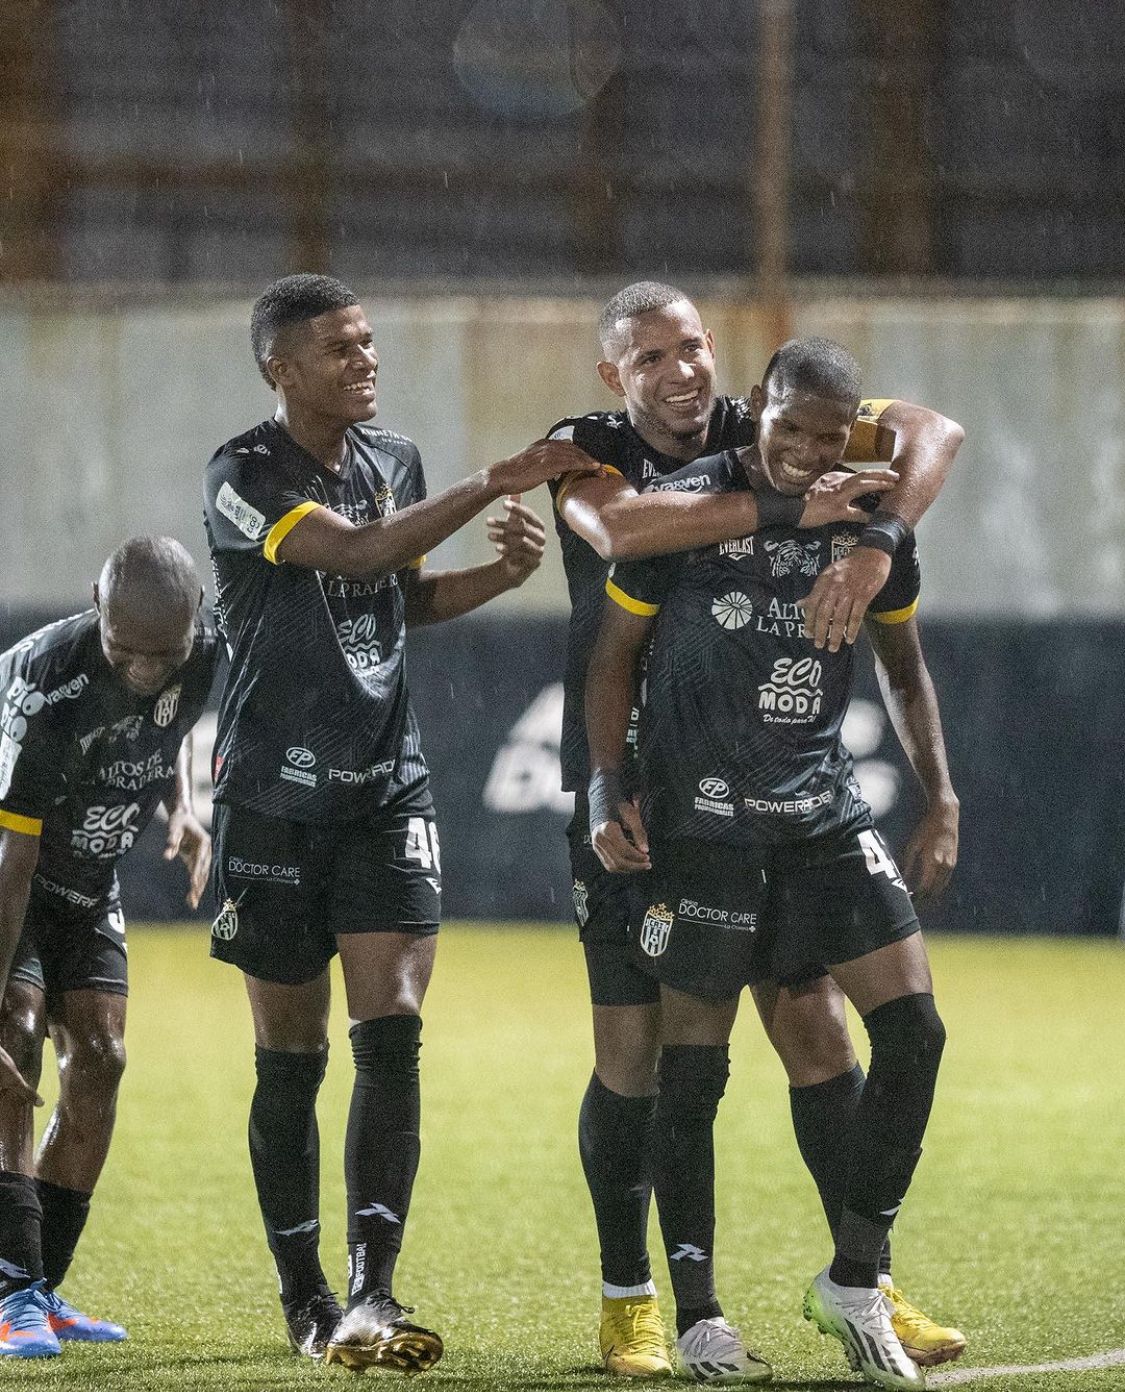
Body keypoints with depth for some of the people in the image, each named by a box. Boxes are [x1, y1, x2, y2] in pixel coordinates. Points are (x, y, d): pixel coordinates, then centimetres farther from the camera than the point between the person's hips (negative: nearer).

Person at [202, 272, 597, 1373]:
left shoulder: (393, 460, 9)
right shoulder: (243, 477, -11)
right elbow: (355, 550, -26)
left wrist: (499, 573, 4)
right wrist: (495, 483, -29)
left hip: (386, 788, 4)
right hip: (275, 796, -4)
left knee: (393, 1031, -10)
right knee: (290, 1056, 3)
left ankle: (372, 1295, -14)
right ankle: (304, 1297, 16)